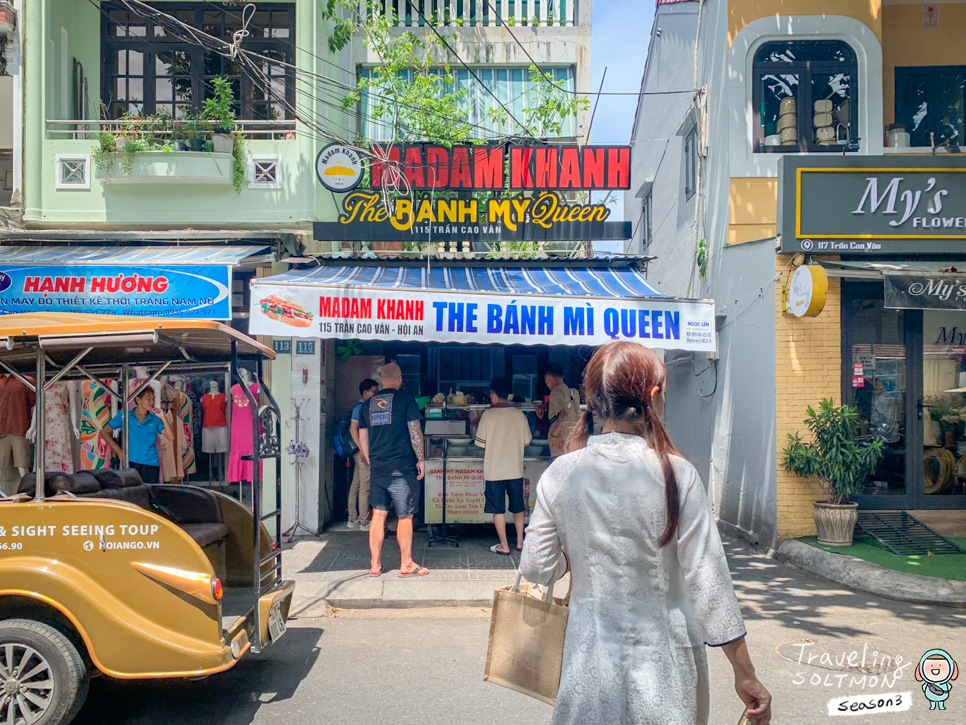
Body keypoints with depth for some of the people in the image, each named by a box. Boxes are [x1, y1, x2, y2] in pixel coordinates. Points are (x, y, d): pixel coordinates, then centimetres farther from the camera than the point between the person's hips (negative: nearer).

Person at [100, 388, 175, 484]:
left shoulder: (155, 419, 8)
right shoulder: (124, 416, 5)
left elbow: (171, 437, 0)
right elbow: (104, 432, 10)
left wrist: (163, 418, -8)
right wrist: (118, 451, 4)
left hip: (151, 465, 2)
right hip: (131, 464, -1)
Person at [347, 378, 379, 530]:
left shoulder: (365, 407, 17)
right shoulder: (360, 407, -12)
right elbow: (353, 429, -19)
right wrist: (363, 450, -22)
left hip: (363, 453, 10)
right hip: (364, 452, -10)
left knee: (355, 486, 12)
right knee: (365, 487, -6)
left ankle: (353, 519, 18)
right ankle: (364, 522, -2)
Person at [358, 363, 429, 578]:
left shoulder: (368, 404, 11)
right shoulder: (406, 399, -4)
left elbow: (362, 438, 15)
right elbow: (414, 431, -8)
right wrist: (421, 459, 0)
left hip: (377, 468, 5)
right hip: (402, 467, -4)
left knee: (378, 515, 9)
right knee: (405, 517, 4)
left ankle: (375, 564, 12)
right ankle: (406, 564, 10)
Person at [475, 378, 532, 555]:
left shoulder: (488, 415, -10)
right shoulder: (519, 415, -2)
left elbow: (481, 443, -6)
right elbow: (526, 441, 5)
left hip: (494, 470, -3)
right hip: (516, 469, 3)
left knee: (498, 508, 6)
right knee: (518, 507, 17)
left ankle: (504, 545, 9)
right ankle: (520, 541, 24)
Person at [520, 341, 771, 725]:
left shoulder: (560, 474, -7)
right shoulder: (676, 474, -13)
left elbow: (536, 568, 0)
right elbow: (708, 581, -12)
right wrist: (745, 674, -4)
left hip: (592, 657, 1)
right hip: (663, 660, -1)